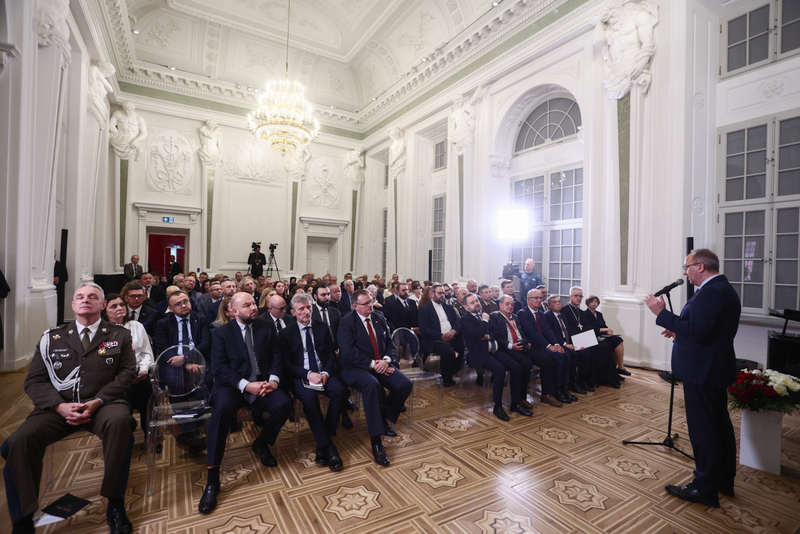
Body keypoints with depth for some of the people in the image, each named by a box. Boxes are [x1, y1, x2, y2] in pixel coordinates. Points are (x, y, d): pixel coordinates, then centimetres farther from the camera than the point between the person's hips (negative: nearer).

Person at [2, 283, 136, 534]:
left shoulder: (119, 336, 7)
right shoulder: (52, 338, 13)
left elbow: (127, 372, 0)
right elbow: (34, 381, 8)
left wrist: (97, 402, -15)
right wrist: (60, 405, -12)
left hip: (103, 404, -2)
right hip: (58, 406, 3)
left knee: (119, 422, -34)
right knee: (20, 439, -26)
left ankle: (115, 505, -18)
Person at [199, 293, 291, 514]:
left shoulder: (266, 330, 10)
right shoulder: (222, 333, 3)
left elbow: (275, 359, 7)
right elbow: (219, 367, -7)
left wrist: (273, 379, -14)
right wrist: (246, 385, -19)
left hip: (262, 383, 2)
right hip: (233, 386, -2)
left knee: (284, 404, -25)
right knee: (222, 409, -34)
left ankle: (261, 443, 7)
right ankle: (212, 478, -20)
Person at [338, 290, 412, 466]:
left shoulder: (379, 319, 12)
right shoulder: (346, 322, -6)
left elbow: (390, 343, 11)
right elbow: (348, 352, -17)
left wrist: (386, 360, -11)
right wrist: (372, 364, -19)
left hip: (381, 364, 6)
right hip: (356, 367, -5)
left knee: (405, 385, -18)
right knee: (372, 385, -38)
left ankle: (383, 418, 9)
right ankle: (376, 441, -27)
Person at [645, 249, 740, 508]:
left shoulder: (711, 292, -21)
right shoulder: (724, 289, 13)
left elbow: (697, 331, -28)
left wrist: (662, 314, -23)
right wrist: (679, 330, 9)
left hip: (702, 372, -11)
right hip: (717, 369, 11)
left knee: (703, 429, 0)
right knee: (719, 424, 20)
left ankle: (705, 489, 12)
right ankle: (724, 481, 35)